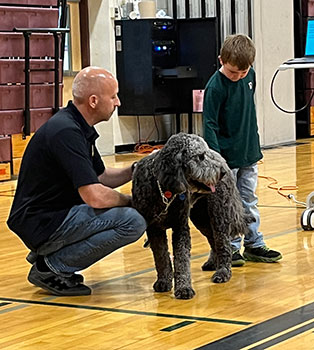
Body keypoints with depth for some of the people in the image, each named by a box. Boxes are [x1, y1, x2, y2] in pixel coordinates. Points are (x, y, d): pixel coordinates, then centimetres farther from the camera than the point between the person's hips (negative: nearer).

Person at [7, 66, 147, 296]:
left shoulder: (79, 128, 11)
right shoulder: (66, 132, -21)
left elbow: (101, 177, 19)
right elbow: (95, 197, -26)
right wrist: (129, 201, -8)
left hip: (52, 216, 11)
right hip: (41, 225, -11)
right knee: (133, 222, -20)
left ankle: (48, 256, 13)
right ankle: (51, 267, -9)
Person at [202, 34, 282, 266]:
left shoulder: (250, 75, 1)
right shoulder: (215, 86, -18)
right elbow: (210, 124, -17)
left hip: (249, 153, 6)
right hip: (226, 156, -6)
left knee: (249, 201, 14)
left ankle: (254, 245, 22)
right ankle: (230, 248, 11)